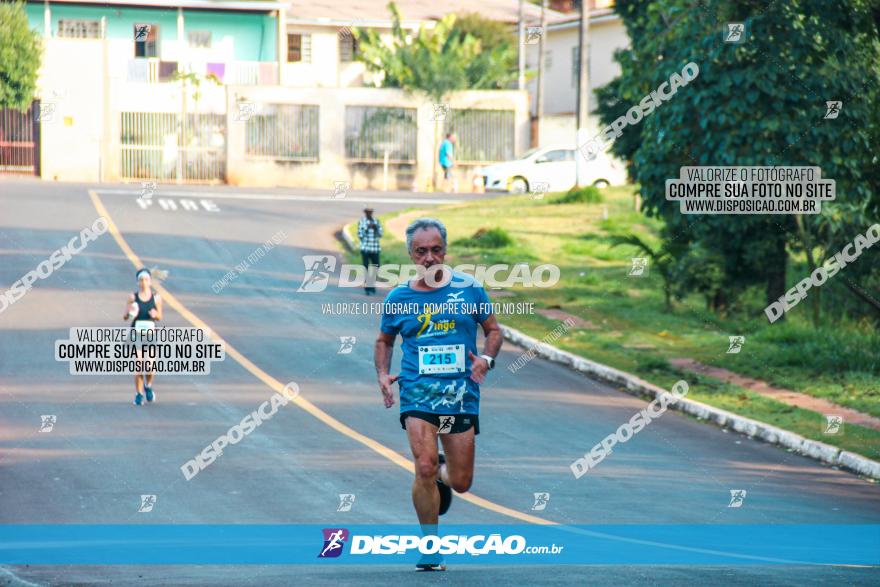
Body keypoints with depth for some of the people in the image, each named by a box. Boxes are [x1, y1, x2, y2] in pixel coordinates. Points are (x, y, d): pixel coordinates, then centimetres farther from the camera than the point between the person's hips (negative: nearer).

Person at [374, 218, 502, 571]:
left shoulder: (469, 289, 2)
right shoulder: (399, 298, 4)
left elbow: (494, 330, 11)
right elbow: (384, 341, 19)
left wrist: (486, 359, -9)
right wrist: (382, 374, 1)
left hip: (462, 392, 1)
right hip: (417, 391, -1)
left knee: (461, 483, 4)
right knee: (424, 466, -19)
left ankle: (440, 475, 43)